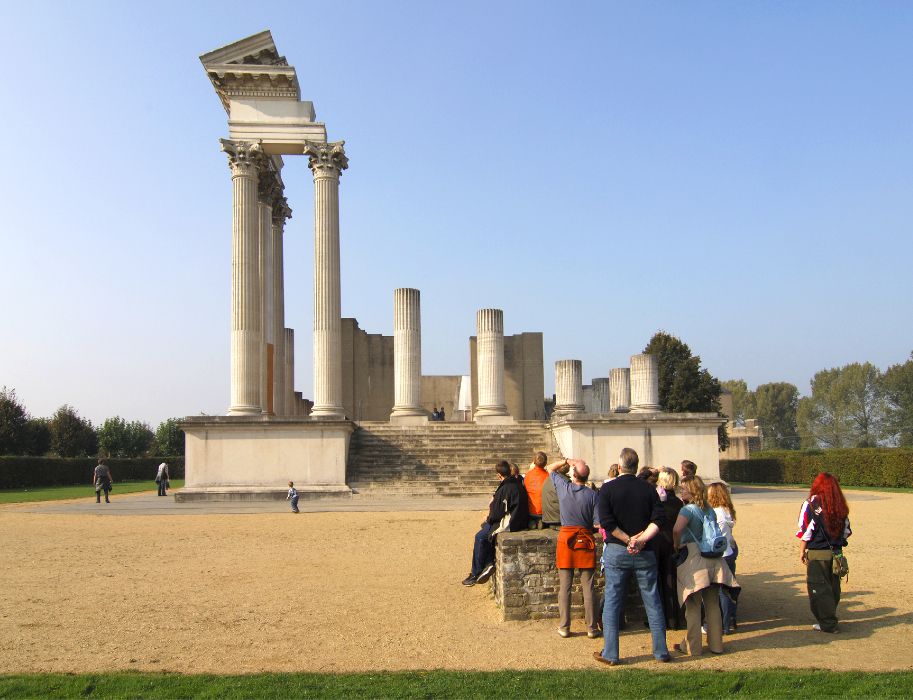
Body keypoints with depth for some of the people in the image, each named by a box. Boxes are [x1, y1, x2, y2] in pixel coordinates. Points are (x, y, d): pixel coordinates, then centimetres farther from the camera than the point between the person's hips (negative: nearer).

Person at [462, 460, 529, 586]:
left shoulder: (505, 489, -21)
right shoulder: (517, 484, 8)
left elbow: (497, 513, -18)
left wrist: (488, 518, 2)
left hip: (509, 524, -10)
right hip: (519, 522, 10)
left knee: (480, 537, 1)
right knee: (485, 531, 20)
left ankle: (475, 574, 9)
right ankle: (489, 563, 15)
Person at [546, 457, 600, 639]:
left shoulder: (563, 487, -6)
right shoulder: (592, 494, -8)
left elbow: (550, 468, 12)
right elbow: (598, 523, -9)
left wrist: (567, 461, 5)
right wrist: (588, 524, 10)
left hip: (566, 537, 1)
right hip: (586, 540, 0)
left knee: (564, 586, 6)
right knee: (588, 587, 5)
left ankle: (564, 627, 9)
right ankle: (591, 627, 9)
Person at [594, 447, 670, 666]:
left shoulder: (608, 489, -4)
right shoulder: (648, 489, 2)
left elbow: (606, 522, -15)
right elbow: (658, 520, -10)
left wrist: (628, 540, -11)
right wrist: (641, 539, -15)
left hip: (616, 551, -2)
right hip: (645, 553, 2)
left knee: (612, 602, 5)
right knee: (653, 602, 10)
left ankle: (610, 654, 8)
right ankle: (661, 651, 16)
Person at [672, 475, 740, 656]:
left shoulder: (688, 510, -14)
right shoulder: (710, 510, 8)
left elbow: (676, 529, -30)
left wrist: (677, 546, -15)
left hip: (694, 561, -6)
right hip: (713, 560, 6)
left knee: (693, 606, 2)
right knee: (713, 604, 13)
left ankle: (692, 646, 9)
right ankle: (716, 644, 20)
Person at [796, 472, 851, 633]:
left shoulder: (811, 505, -12)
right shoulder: (840, 506, 3)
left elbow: (805, 531, -12)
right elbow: (846, 530, 11)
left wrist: (802, 551, -2)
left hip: (817, 554, -5)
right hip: (836, 552, 6)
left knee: (819, 589, 3)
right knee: (833, 587, 16)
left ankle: (827, 624, 5)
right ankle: (830, 618, 27)